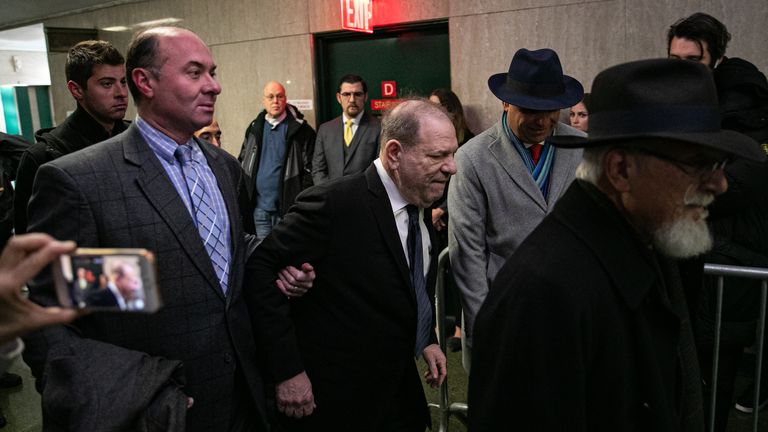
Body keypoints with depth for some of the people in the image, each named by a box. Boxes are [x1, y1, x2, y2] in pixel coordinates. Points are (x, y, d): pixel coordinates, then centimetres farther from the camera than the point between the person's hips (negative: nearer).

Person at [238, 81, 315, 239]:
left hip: (288, 207, -4)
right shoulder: (254, 128, 10)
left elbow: (310, 168, -5)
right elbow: (242, 162, 16)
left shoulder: (301, 130, -4)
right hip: (259, 206, 4)